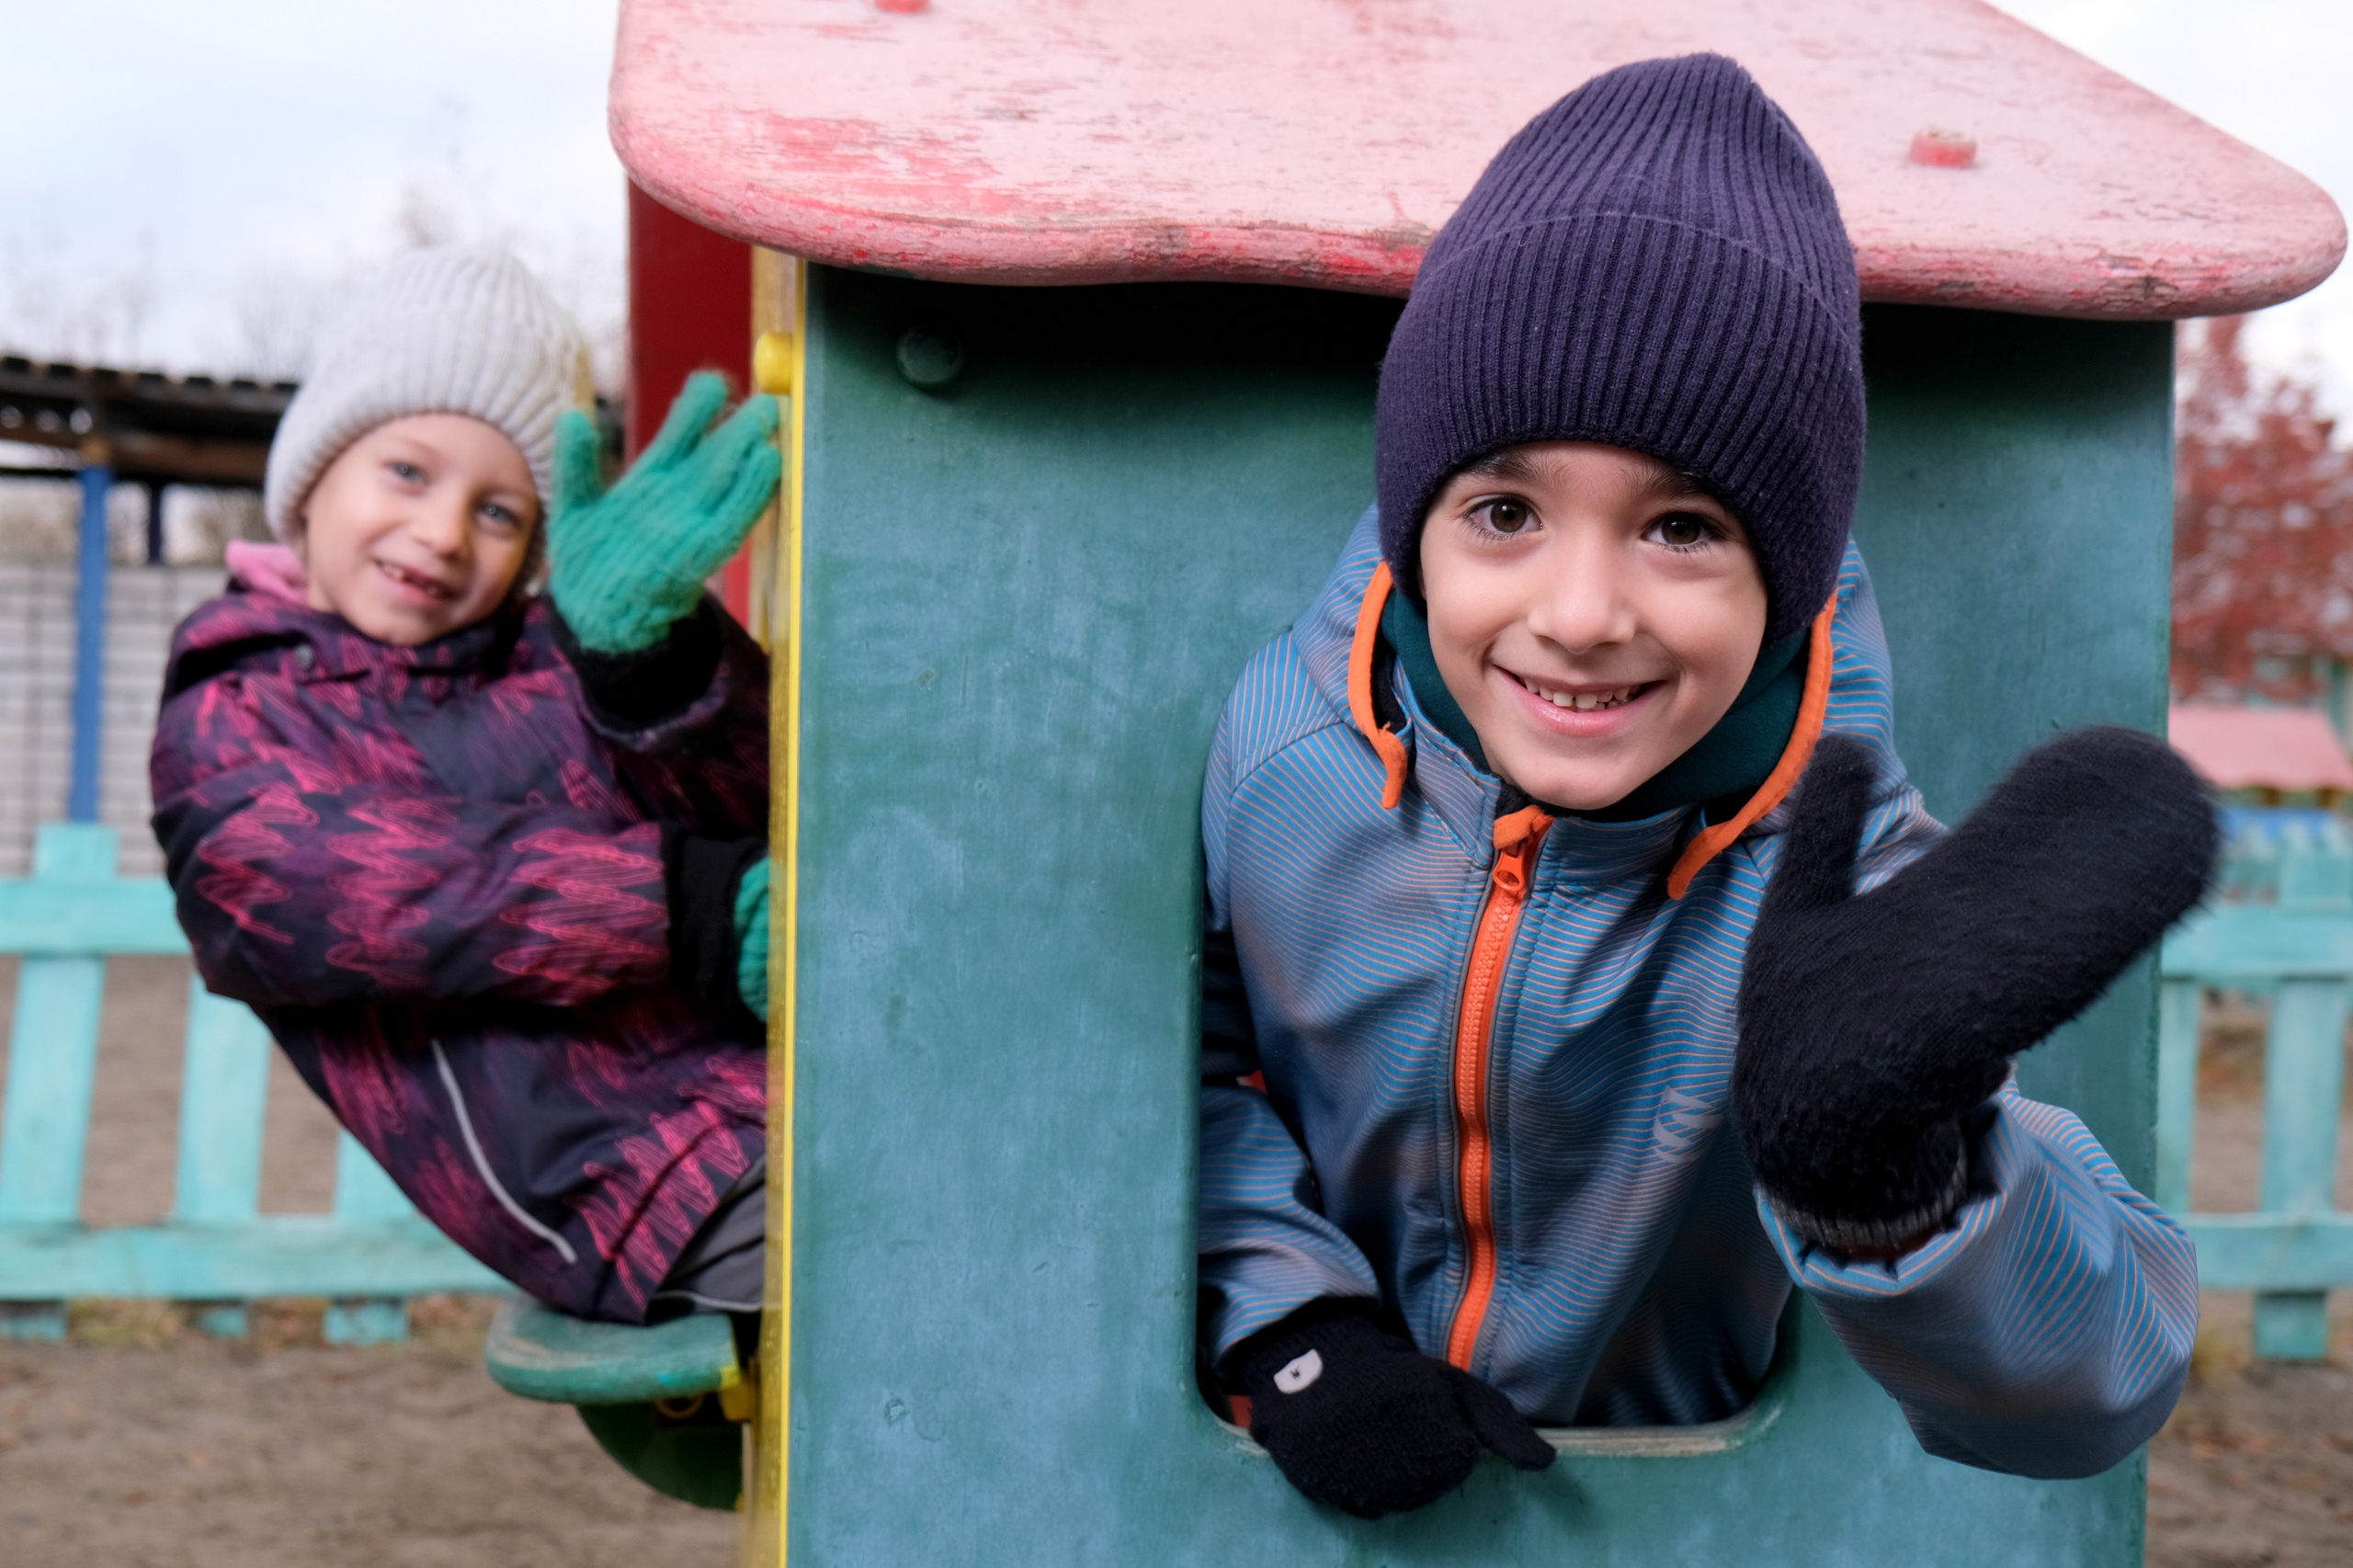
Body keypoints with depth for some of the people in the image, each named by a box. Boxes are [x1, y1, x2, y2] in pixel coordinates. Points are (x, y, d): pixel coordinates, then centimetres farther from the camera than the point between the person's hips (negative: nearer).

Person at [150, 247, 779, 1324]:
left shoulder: (557, 657, 22)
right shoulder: (230, 729, 15)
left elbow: (748, 803, 4)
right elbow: (328, 896, -7)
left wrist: (646, 646, -19)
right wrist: (693, 910, -17)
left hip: (786, 1068, 5)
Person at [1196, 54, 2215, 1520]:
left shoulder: (1829, 878, -18)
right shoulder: (1278, 746, -12)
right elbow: (1181, 1042, 5)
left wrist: (1882, 1171, -41)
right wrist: (1284, 1322, -9)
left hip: (1678, 1499, 0)